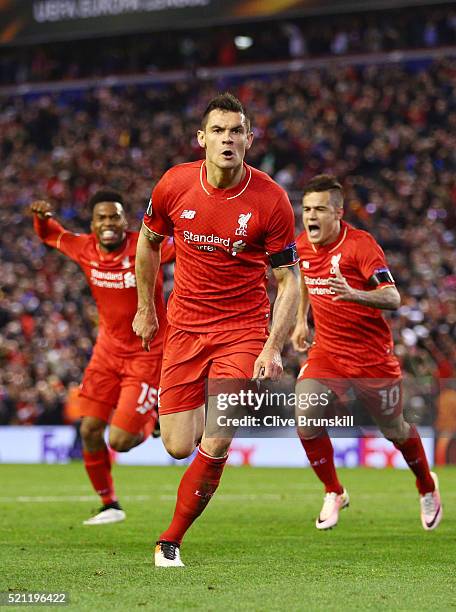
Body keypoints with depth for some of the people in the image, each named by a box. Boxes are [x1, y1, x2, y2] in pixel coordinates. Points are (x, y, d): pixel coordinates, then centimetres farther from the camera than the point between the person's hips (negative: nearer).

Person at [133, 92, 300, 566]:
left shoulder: (271, 200, -13)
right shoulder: (174, 185, -7)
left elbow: (288, 280, -7)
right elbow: (149, 240, 13)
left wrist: (273, 348, -16)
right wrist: (145, 308, 15)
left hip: (244, 328, -2)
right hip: (185, 327, 2)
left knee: (216, 443, -16)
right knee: (178, 447, -2)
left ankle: (171, 540, 3)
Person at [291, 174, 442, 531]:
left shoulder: (361, 244, -19)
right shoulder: (302, 246, -1)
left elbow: (393, 298, -27)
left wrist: (354, 294, -44)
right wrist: (301, 321, 20)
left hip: (372, 354, -4)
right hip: (327, 351, 4)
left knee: (394, 430, 9)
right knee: (306, 421, -15)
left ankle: (427, 487, 38)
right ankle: (334, 494, 6)